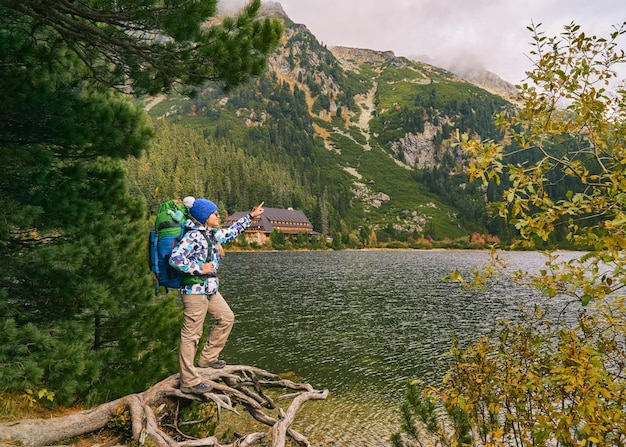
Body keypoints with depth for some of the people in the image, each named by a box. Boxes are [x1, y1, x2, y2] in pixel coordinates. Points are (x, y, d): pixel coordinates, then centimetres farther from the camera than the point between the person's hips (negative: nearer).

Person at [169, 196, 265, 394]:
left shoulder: (213, 234, 11)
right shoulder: (193, 236, -17)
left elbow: (231, 232, 28)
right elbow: (175, 259, -25)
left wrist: (250, 216, 30)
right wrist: (199, 269, -19)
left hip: (209, 289, 10)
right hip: (195, 289, -10)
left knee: (226, 318, 19)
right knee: (191, 334, -4)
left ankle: (207, 358, 31)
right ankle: (188, 381, 3)